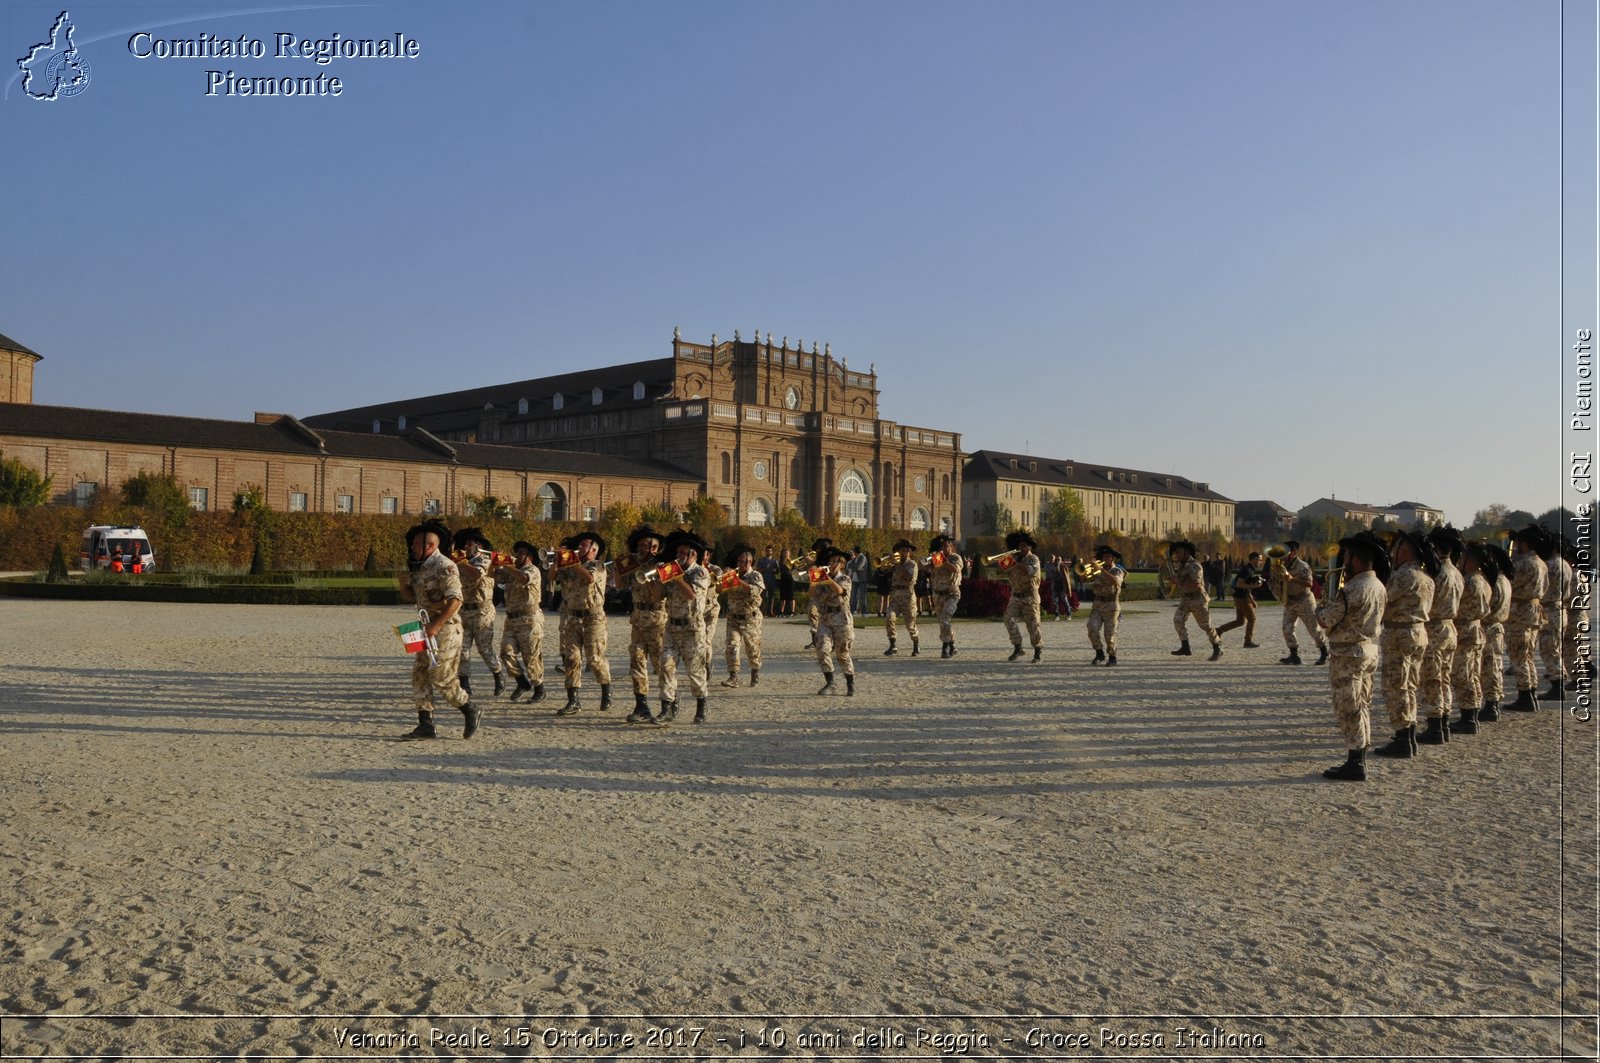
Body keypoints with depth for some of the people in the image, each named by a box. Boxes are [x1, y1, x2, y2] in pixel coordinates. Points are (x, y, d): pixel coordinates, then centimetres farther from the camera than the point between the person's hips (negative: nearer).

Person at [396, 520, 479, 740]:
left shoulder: (444, 567, -15)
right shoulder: (420, 568, 14)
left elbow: (455, 600, -23)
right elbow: (412, 597, 21)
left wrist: (436, 625, -28)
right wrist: (403, 584, -1)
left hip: (445, 629, -9)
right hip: (428, 630, 9)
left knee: (442, 679, -7)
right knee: (420, 675, 6)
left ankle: (472, 713, 10)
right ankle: (426, 725, 10)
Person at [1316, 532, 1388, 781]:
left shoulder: (1352, 590, -22)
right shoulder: (1379, 587, 7)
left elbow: (1324, 620, -19)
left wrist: (1326, 602, 1)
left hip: (1349, 654, -9)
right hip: (1370, 649, 9)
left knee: (1349, 709, -3)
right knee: (1361, 707, 15)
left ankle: (1354, 765, 1)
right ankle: (1359, 760, 23)